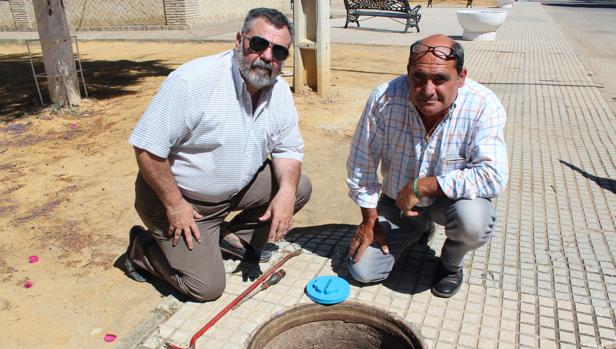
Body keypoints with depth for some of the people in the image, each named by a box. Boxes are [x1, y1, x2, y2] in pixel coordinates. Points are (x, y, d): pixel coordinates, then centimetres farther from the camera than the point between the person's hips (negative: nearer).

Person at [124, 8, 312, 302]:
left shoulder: (280, 92, -7)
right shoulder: (194, 80, -28)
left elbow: (287, 149, 0)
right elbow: (147, 146, -26)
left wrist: (286, 191, -19)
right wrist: (174, 205, -23)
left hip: (238, 186, 7)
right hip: (178, 194, -6)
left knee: (299, 188, -6)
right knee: (208, 287, -7)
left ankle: (233, 237, 12)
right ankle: (142, 247, 17)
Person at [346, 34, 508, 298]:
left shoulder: (483, 106, -26)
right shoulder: (385, 99, -23)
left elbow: (493, 176, -32)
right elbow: (362, 162, -11)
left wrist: (421, 186, -32)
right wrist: (370, 219, -4)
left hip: (451, 197, -1)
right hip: (396, 200, 2)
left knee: (473, 222, -36)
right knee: (363, 271, -5)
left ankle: (451, 263, 3)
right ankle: (421, 228, 24)